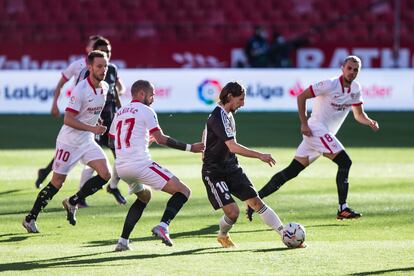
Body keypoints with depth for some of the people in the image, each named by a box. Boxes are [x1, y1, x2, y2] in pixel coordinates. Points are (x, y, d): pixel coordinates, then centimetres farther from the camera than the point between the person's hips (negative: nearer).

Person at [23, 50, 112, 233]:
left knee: (105, 174, -10)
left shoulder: (105, 87, 2)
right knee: (57, 182, -2)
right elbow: (68, 119, -23)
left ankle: (72, 202, 7)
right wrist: (92, 128, -26)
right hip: (69, 141, -7)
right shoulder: (80, 90, -22)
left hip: (87, 141, 7)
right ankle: (30, 218, 12)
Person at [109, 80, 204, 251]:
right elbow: (161, 139, -5)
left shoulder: (119, 113, 20)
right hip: (141, 164, -8)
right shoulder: (145, 110, 0)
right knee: (183, 191, -5)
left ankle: (123, 241, 23)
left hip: (121, 167, 8)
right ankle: (163, 226, -26)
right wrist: (189, 147, -1)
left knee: (144, 196, 33)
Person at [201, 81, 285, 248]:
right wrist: (260, 156, -31)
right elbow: (233, 147, -31)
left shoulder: (227, 114, 9)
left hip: (231, 168, 9)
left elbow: (205, 133, 27)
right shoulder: (219, 117, -21)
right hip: (214, 172, -9)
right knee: (232, 212, -16)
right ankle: (222, 236, 16)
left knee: (256, 202, -2)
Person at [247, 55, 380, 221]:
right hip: (316, 129, -8)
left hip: (326, 135, 8)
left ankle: (256, 199, 7)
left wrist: (370, 122, -3)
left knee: (292, 171, 5)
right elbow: (301, 97, -11)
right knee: (345, 162, -16)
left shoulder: (355, 89, 10)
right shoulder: (330, 85, -14)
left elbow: (359, 115, 19)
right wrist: (304, 123, -15)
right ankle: (342, 209, -14)